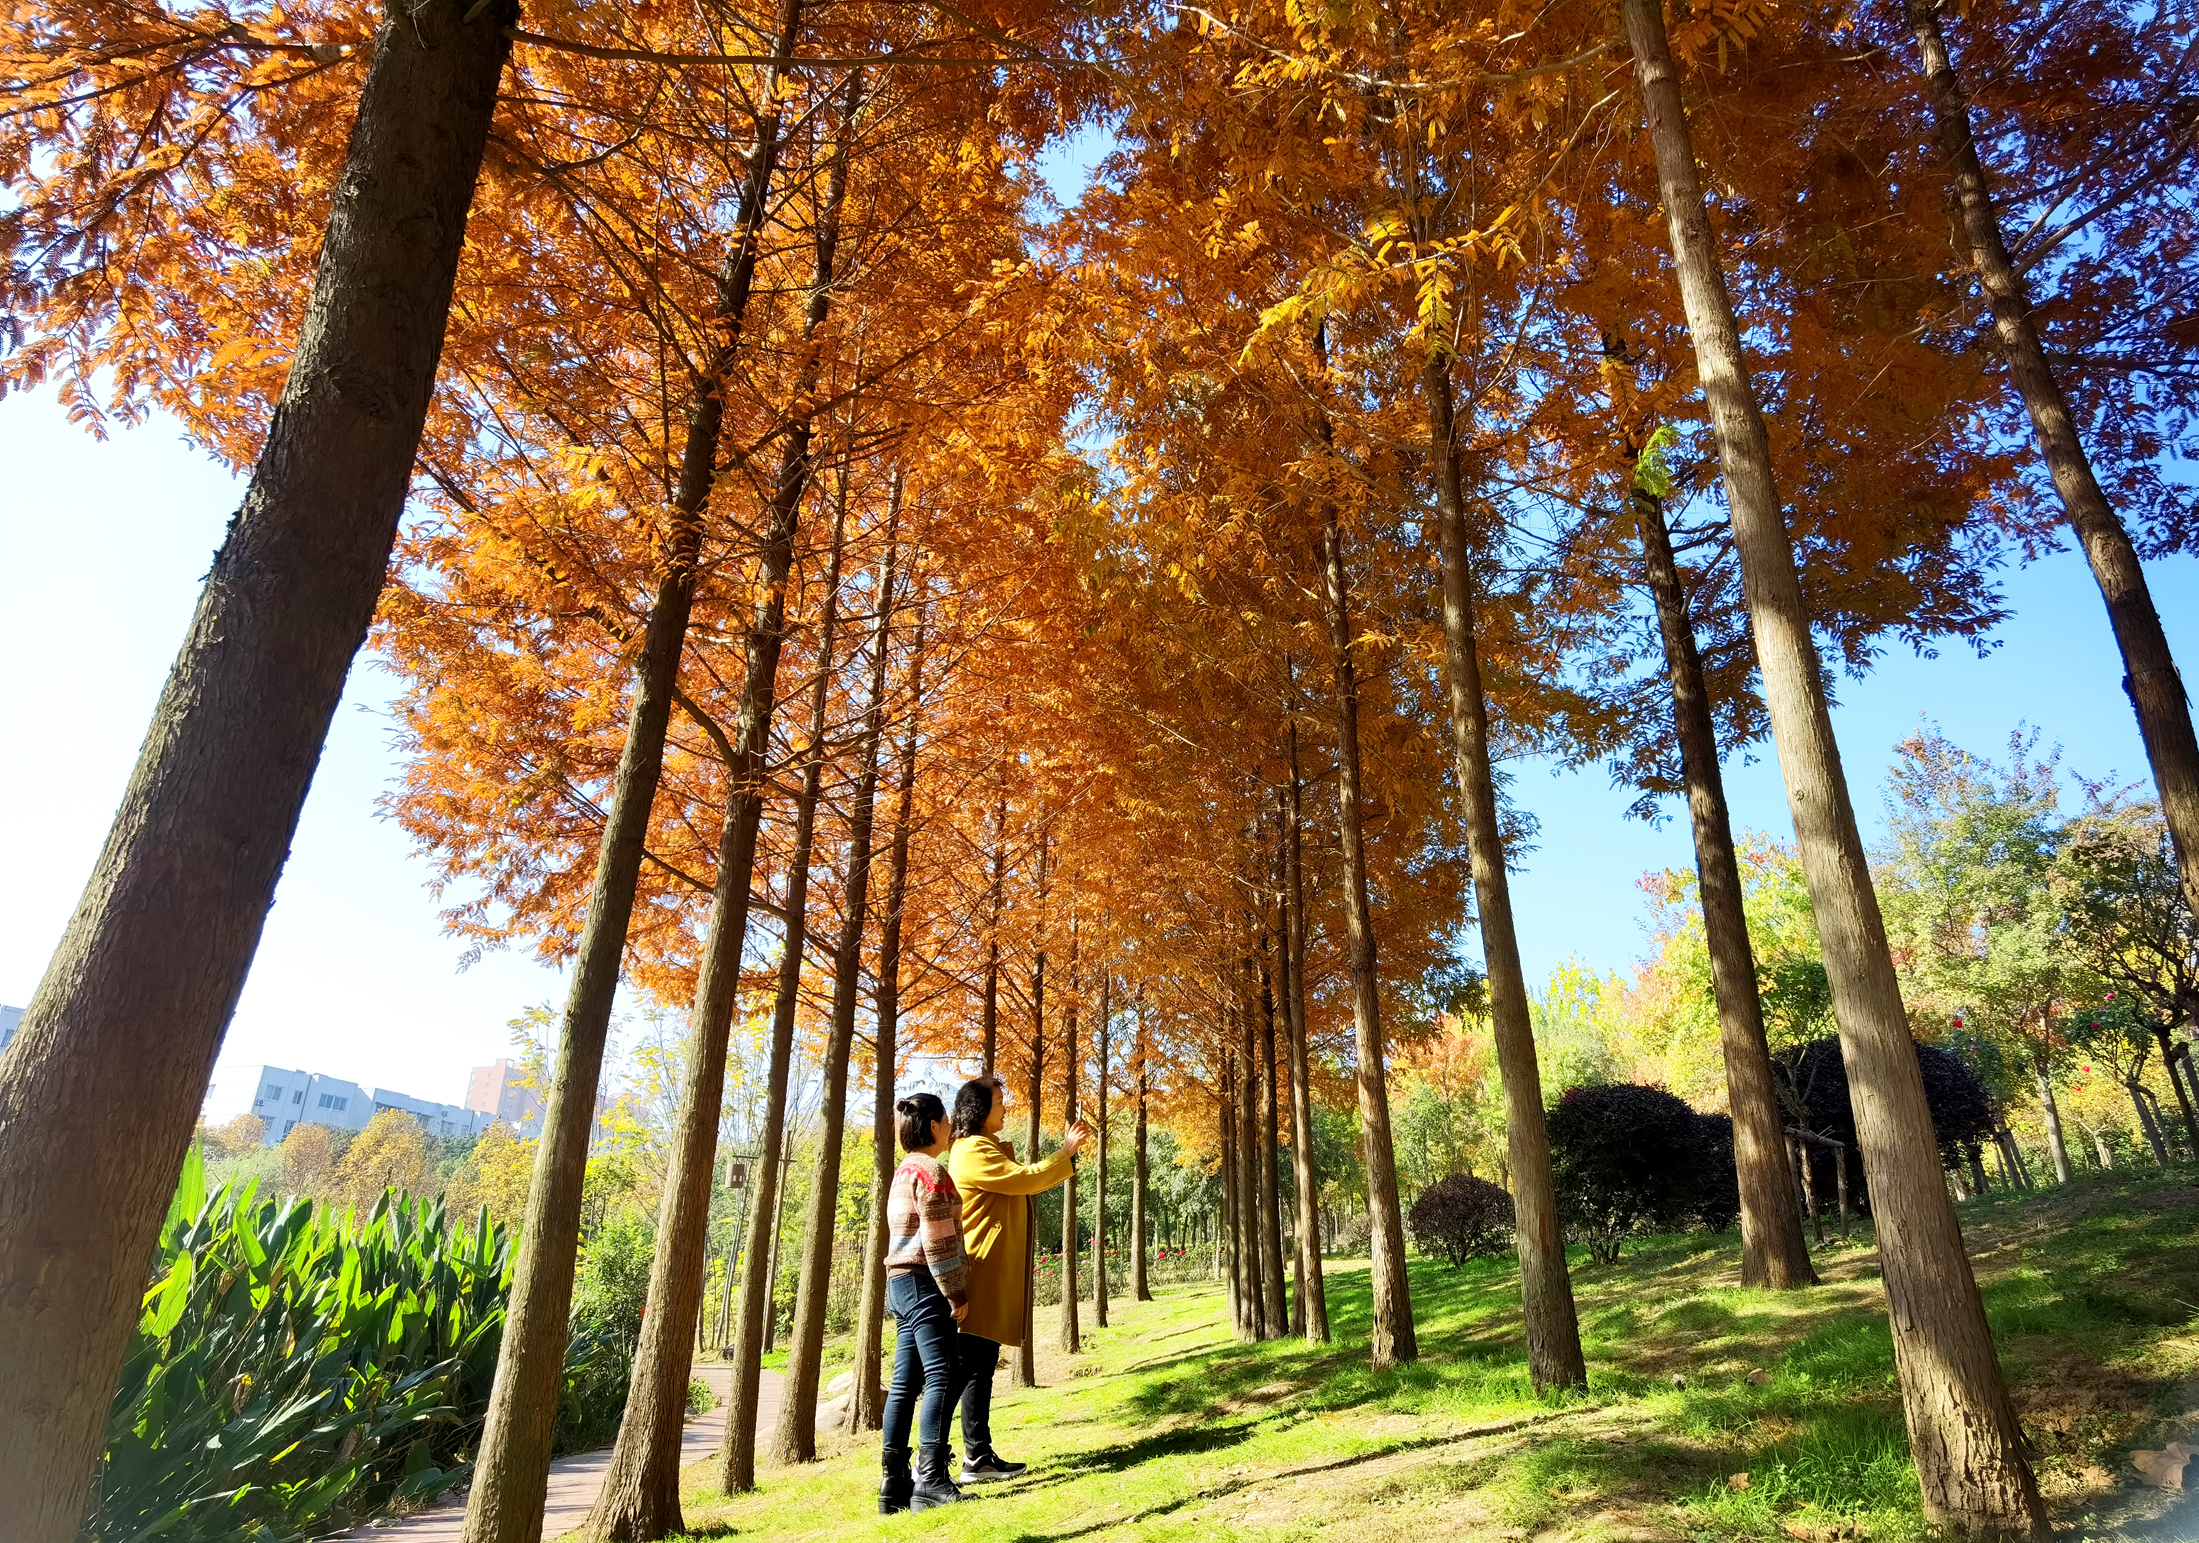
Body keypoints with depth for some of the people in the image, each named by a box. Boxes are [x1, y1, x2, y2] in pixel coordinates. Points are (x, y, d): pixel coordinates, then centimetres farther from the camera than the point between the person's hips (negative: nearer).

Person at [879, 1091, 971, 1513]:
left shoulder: (904, 1171, 19)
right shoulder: (931, 1170, -12)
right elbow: (938, 1240, -17)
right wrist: (956, 1292, -12)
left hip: (902, 1284, 10)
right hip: (925, 1284, -10)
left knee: (905, 1383, 8)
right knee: (942, 1377, -12)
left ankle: (895, 1485, 10)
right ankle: (931, 1481, -16)